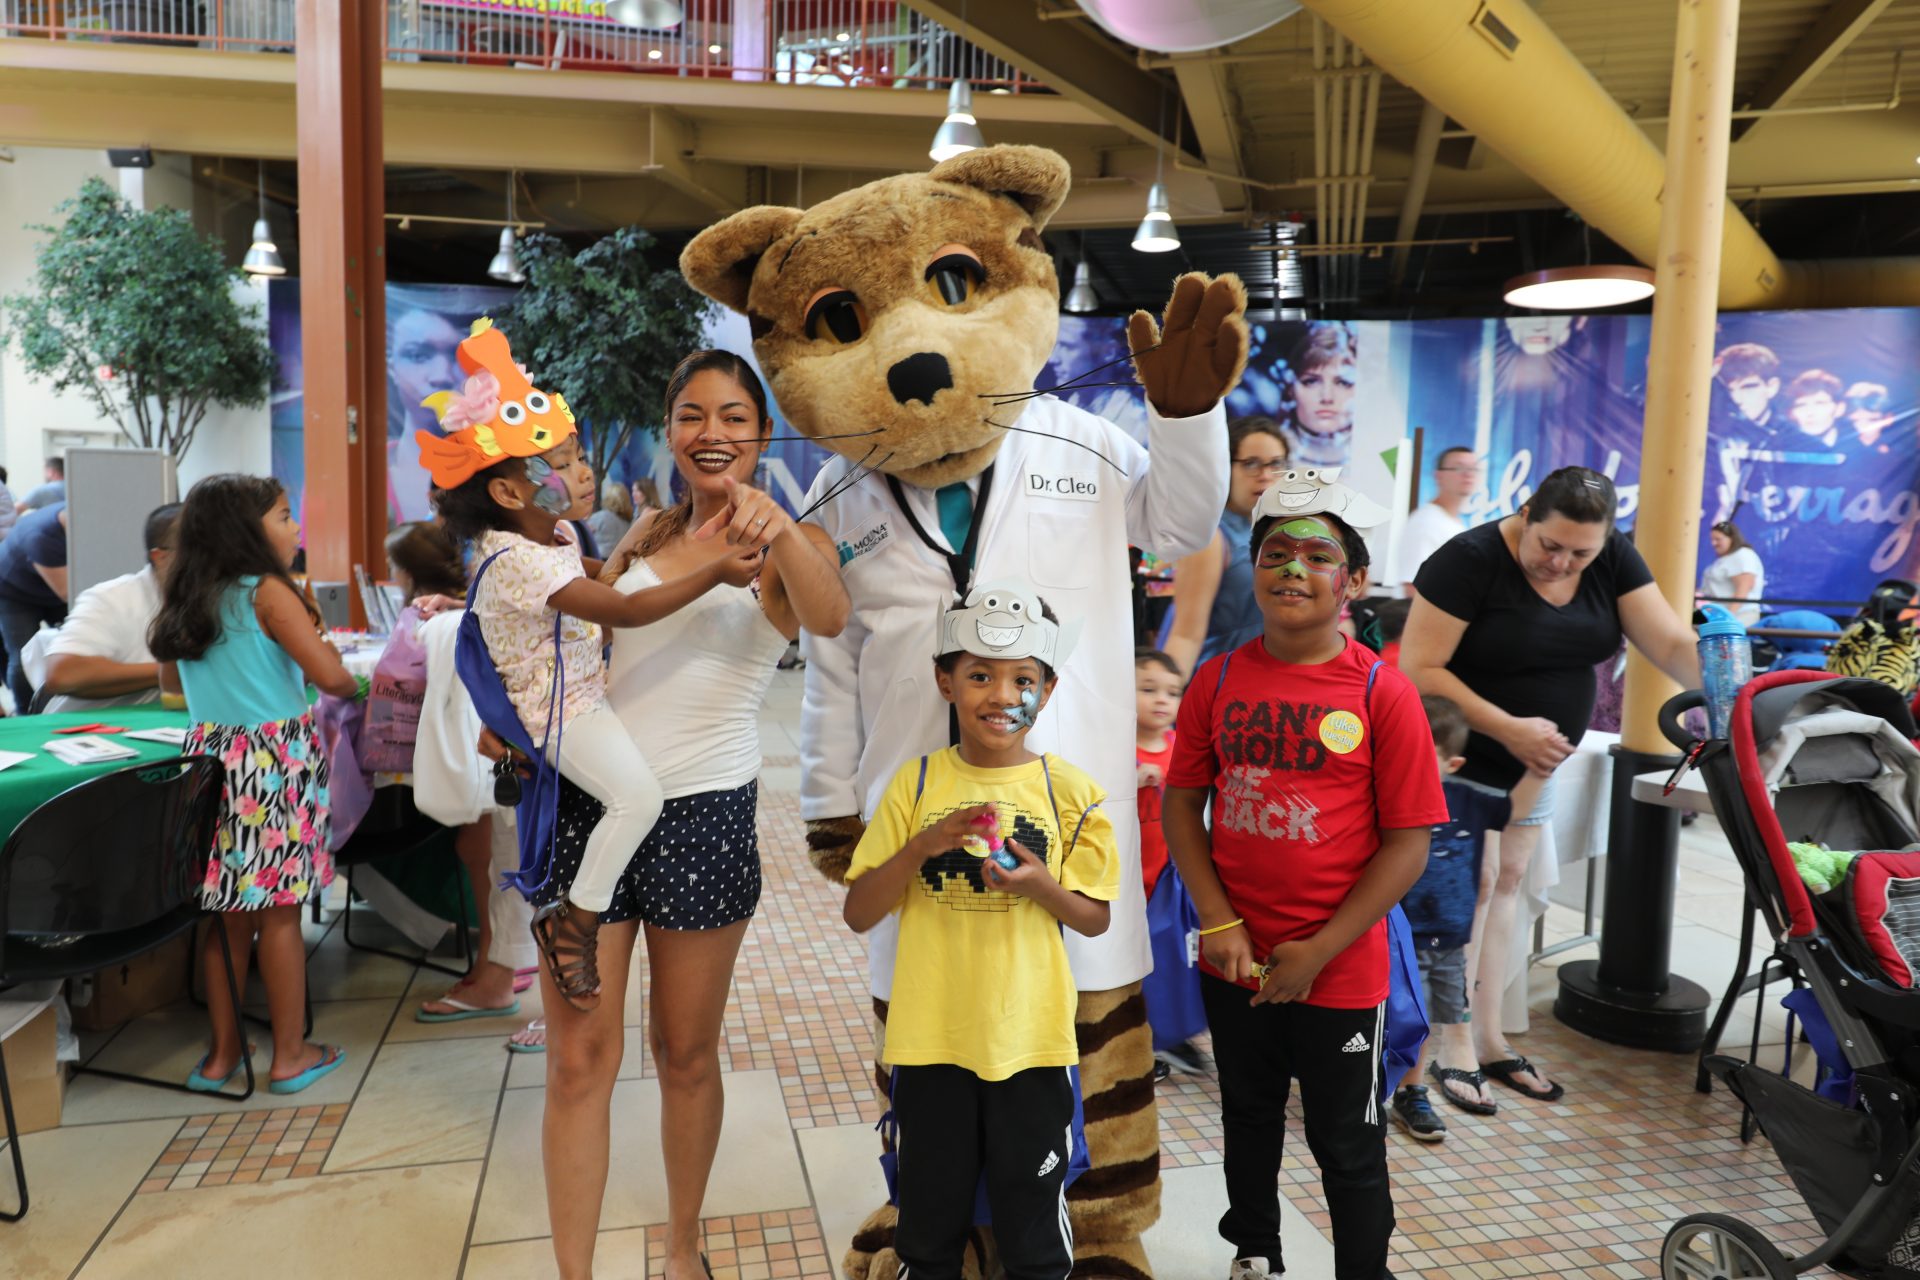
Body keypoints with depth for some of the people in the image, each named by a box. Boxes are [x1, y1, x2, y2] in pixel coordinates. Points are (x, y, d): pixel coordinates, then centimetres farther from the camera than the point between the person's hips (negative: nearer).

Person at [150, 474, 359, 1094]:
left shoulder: (186, 601, 9)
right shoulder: (269, 592, -12)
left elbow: (170, 682, 25)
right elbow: (331, 677, -20)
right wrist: (350, 679, 2)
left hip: (211, 757, 6)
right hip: (274, 759, -6)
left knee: (227, 912, 13)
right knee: (279, 911, 2)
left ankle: (223, 1053, 22)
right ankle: (290, 1055, 12)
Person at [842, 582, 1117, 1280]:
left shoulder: (1068, 791, -4)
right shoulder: (917, 783, -3)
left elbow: (1095, 919, 1)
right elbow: (858, 913, -3)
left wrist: (1040, 885, -19)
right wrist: (923, 845, -19)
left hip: (1031, 1039, -1)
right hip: (930, 1038, 1)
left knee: (1034, 1222, 14)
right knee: (929, 1224, 16)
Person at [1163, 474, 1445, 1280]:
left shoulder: (1383, 692, -13)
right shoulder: (1217, 680, -4)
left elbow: (1407, 844, -12)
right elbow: (1181, 803, 1)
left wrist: (1316, 953, -14)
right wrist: (1218, 923, -9)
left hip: (1339, 973, -3)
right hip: (1235, 964, 4)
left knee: (1347, 1147, 13)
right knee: (1248, 1119, 24)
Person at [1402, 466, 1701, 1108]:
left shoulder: (1613, 559, -5)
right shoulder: (1471, 560, -23)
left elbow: (1671, 644, -11)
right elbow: (1419, 669, -26)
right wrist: (1508, 729, -29)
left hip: (1536, 759, 6)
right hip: (1460, 756, -6)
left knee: (1505, 882, 13)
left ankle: (1489, 1039, 24)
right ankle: (1452, 1047, 8)